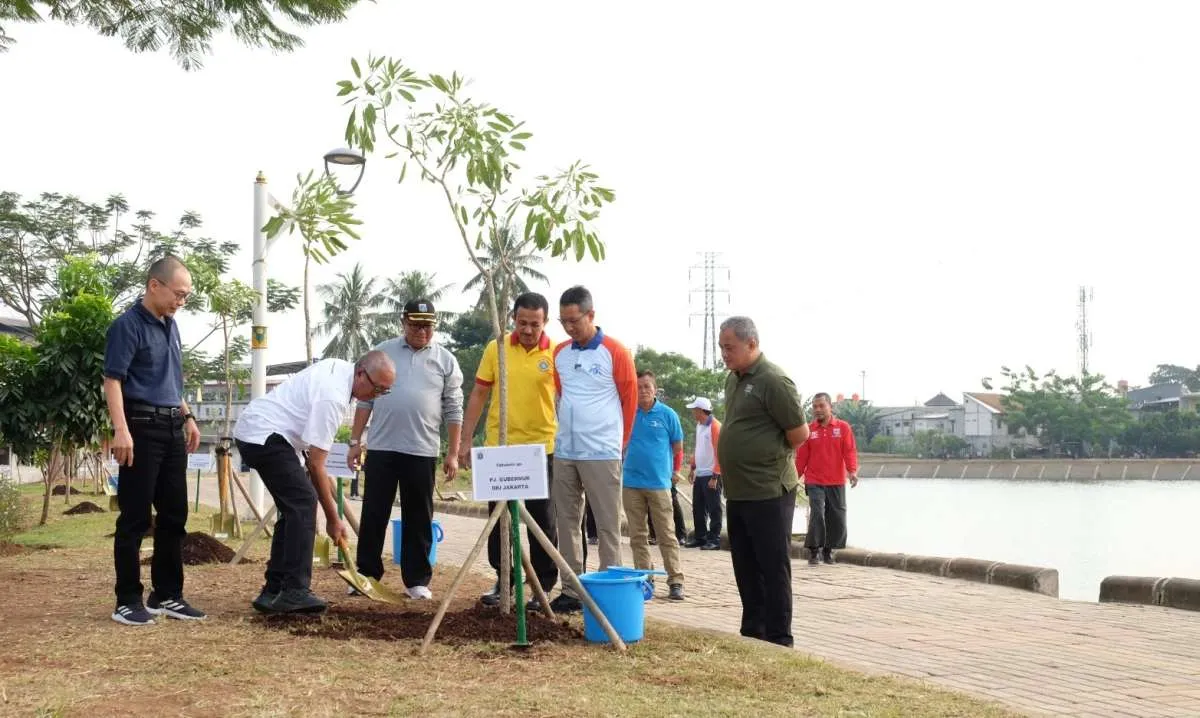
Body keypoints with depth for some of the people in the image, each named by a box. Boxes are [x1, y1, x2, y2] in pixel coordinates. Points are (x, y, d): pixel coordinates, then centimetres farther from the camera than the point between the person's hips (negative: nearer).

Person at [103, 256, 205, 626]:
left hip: (172, 427, 8)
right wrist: (121, 430, -26)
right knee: (135, 517, -3)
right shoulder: (127, 325, -11)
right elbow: (113, 380, -17)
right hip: (142, 426, -8)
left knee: (174, 514, 9)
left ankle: (167, 595, 17)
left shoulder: (170, 325, 14)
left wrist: (187, 418, 23)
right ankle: (128, 600, 4)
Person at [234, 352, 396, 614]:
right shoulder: (333, 398, -25)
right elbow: (316, 464, -22)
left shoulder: (339, 367, 5)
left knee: (295, 507, 9)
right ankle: (295, 591, -22)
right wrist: (333, 519, -16)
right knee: (304, 502, -19)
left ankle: (273, 592, 9)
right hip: (263, 436, -11)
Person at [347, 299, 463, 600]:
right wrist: (355, 441, 4)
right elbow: (365, 399, 8)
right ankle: (367, 574, 16)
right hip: (381, 448, 1)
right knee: (373, 515, 5)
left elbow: (453, 411, 3)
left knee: (418, 519, 6)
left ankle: (417, 580, 13)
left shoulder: (446, 360, 3)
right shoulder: (382, 352, 6)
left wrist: (453, 454, -1)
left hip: (422, 451, -1)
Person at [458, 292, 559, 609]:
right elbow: (478, 395, 7)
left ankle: (545, 586, 16)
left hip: (542, 448, -2)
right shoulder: (495, 349, 2)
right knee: (498, 518, 10)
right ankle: (503, 580, 24)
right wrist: (465, 441, 4)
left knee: (542, 522, 5)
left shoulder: (556, 355, -5)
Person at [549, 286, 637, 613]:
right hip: (564, 453, 5)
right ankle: (571, 591, 14)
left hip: (602, 454, -5)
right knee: (567, 523, 8)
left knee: (607, 526, -2)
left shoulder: (615, 352, -6)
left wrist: (617, 441, 6)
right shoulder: (559, 354, 9)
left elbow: (630, 399, 0)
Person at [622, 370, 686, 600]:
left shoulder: (668, 414, -1)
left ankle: (676, 581, 1)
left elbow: (678, 448, 8)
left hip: (659, 482, -2)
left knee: (667, 535, -2)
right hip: (631, 483, 3)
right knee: (637, 536, 7)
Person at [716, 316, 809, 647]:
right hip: (738, 492, 9)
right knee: (746, 568, 15)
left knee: (773, 568, -2)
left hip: (768, 493, -9)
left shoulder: (773, 381, -15)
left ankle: (778, 641, 5)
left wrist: (771, 455, -1)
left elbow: (800, 433, -14)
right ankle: (752, 633, 25)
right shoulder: (733, 379, 12)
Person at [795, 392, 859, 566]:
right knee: (817, 514, -13)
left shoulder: (843, 427, 2)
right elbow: (801, 457, 5)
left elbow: (850, 451, -6)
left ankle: (828, 550, 20)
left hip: (837, 482, 1)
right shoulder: (809, 430, 4)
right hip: (814, 482, -1)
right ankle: (814, 551, -1)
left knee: (837, 518, 3)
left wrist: (852, 471, -21)